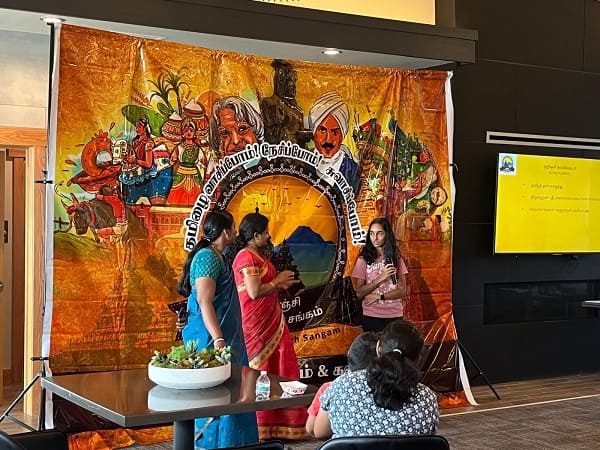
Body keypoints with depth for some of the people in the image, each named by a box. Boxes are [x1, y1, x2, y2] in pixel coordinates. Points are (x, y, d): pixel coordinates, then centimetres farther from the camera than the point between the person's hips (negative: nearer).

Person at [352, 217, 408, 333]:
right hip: (371, 316, -2)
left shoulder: (396, 258, 3)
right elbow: (359, 293, -6)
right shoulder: (363, 260, -3)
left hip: (394, 316, 2)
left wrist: (379, 296, -11)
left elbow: (402, 291, 0)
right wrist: (380, 278, -16)